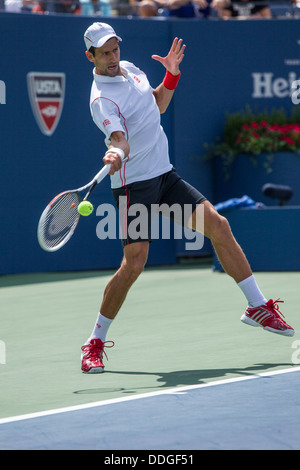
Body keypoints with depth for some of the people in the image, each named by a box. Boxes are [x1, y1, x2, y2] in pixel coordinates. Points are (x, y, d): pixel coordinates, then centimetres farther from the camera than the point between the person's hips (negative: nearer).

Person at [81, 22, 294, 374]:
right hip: (134, 184, -8)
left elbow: (158, 105, 22)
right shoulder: (102, 98, -18)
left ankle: (258, 307, 13)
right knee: (134, 262, -17)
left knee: (218, 226, 0)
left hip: (164, 175, 8)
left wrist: (172, 74, 6)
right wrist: (117, 152, -57)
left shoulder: (129, 69, 8)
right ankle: (95, 343, -3)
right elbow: (119, 137, -35)